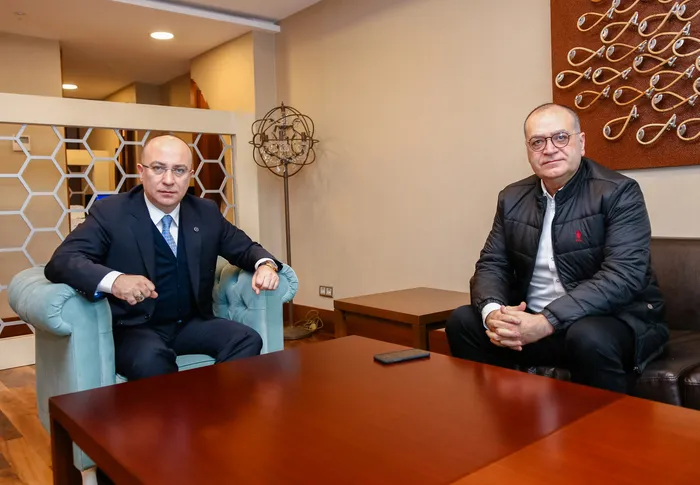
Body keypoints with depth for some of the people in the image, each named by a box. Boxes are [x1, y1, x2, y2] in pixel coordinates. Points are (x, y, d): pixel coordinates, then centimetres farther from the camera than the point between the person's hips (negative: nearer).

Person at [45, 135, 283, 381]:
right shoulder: (110, 212, -7)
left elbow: (245, 248, 15)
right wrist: (114, 280, -38)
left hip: (192, 324, 4)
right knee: (150, 359, -36)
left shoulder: (206, 212, 5)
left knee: (248, 340, -21)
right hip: (133, 329, -4)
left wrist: (265, 264, -12)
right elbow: (61, 261, -16)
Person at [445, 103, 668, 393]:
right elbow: (492, 264, 4)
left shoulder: (618, 192, -11)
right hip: (530, 320, 5)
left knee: (589, 337, -35)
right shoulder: (512, 198, 5)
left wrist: (546, 322, -31)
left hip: (615, 320, -4)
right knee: (462, 322, -11)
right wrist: (493, 312, -19)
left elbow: (624, 274, -22)